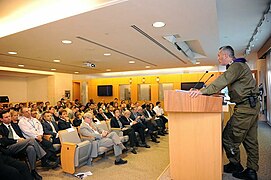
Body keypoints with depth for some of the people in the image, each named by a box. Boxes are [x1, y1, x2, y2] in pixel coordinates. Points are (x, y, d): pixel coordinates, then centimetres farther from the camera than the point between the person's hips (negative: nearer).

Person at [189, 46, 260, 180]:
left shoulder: (237, 66, -14)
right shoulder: (239, 65, 20)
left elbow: (222, 81, -29)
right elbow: (224, 82, 17)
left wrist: (203, 91, -36)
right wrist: (204, 91, 11)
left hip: (245, 107, -11)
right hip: (252, 106, 11)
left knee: (228, 137, -4)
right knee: (250, 140, 13)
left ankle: (236, 165, 14)